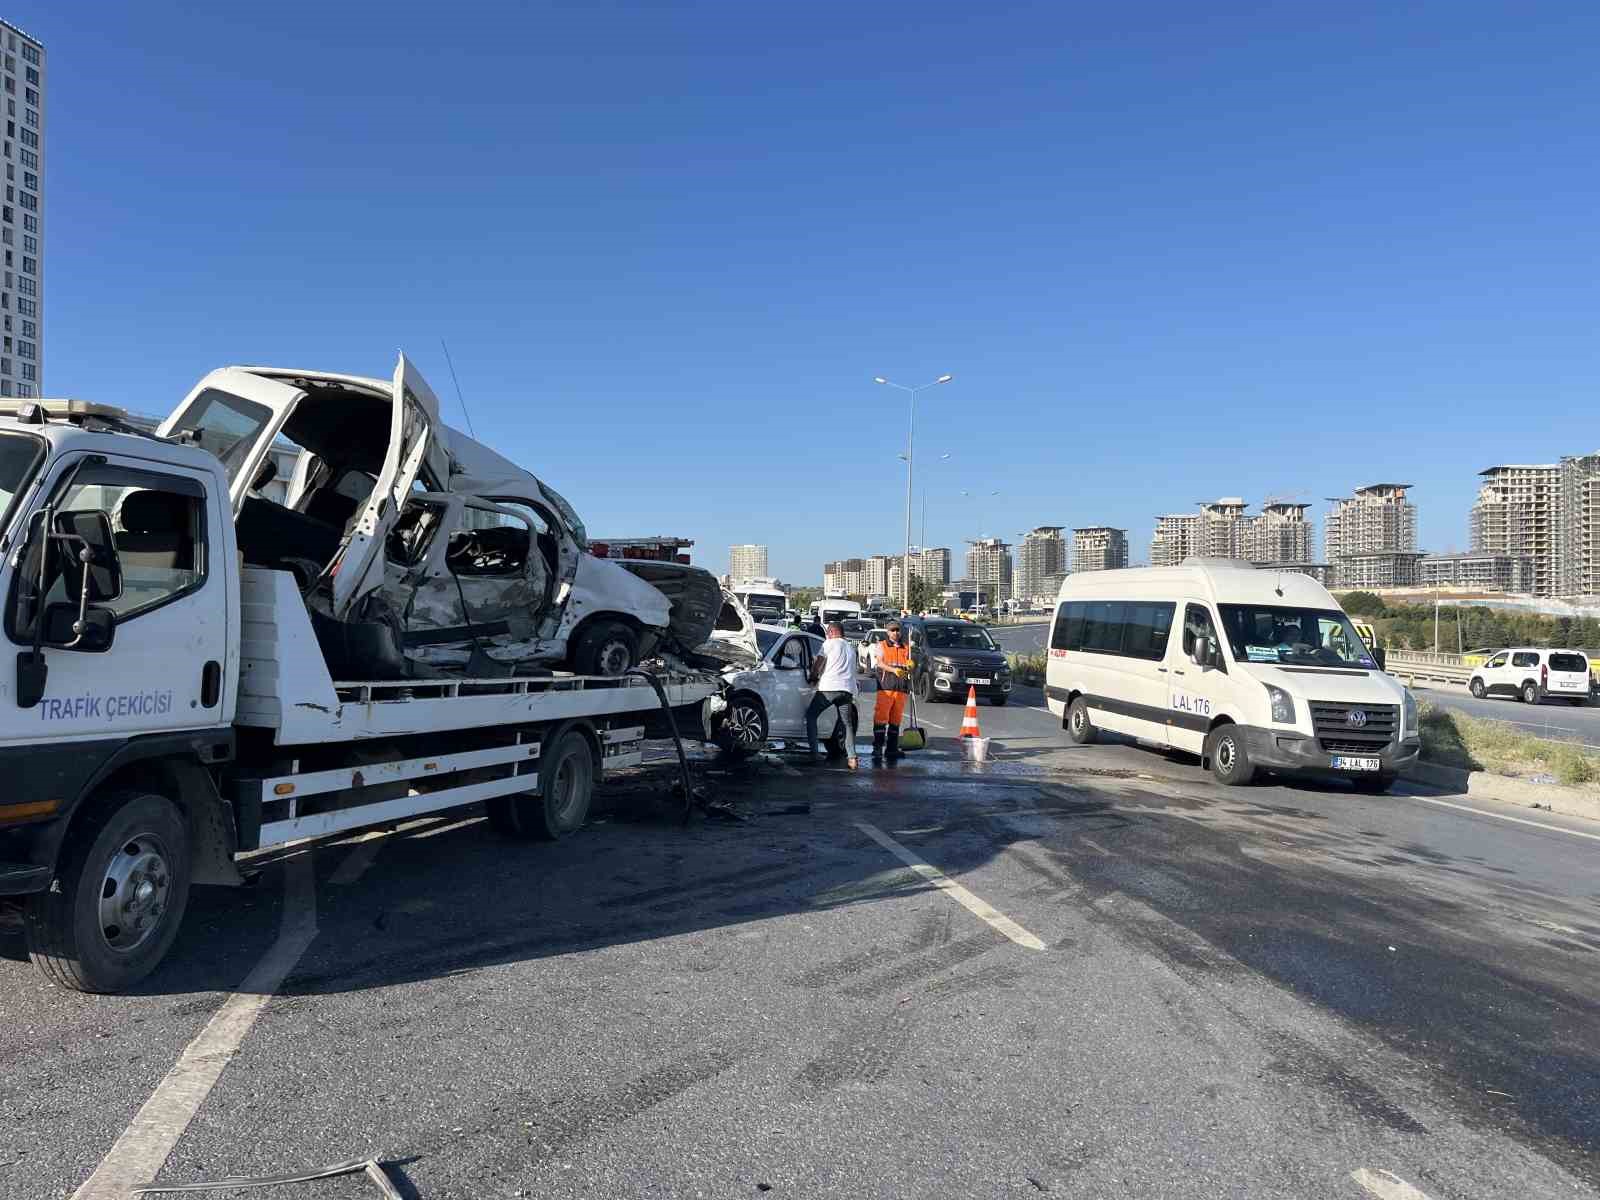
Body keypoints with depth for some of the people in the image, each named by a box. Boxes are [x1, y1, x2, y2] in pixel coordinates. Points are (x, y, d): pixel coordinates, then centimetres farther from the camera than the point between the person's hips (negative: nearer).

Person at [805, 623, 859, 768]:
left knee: (811, 715, 8)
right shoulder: (851, 647, 23)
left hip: (829, 687, -5)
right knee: (848, 723, 11)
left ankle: (814, 752, -2)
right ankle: (852, 757, -3)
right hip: (848, 689, 5)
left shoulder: (829, 644, 4)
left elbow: (818, 664, -1)